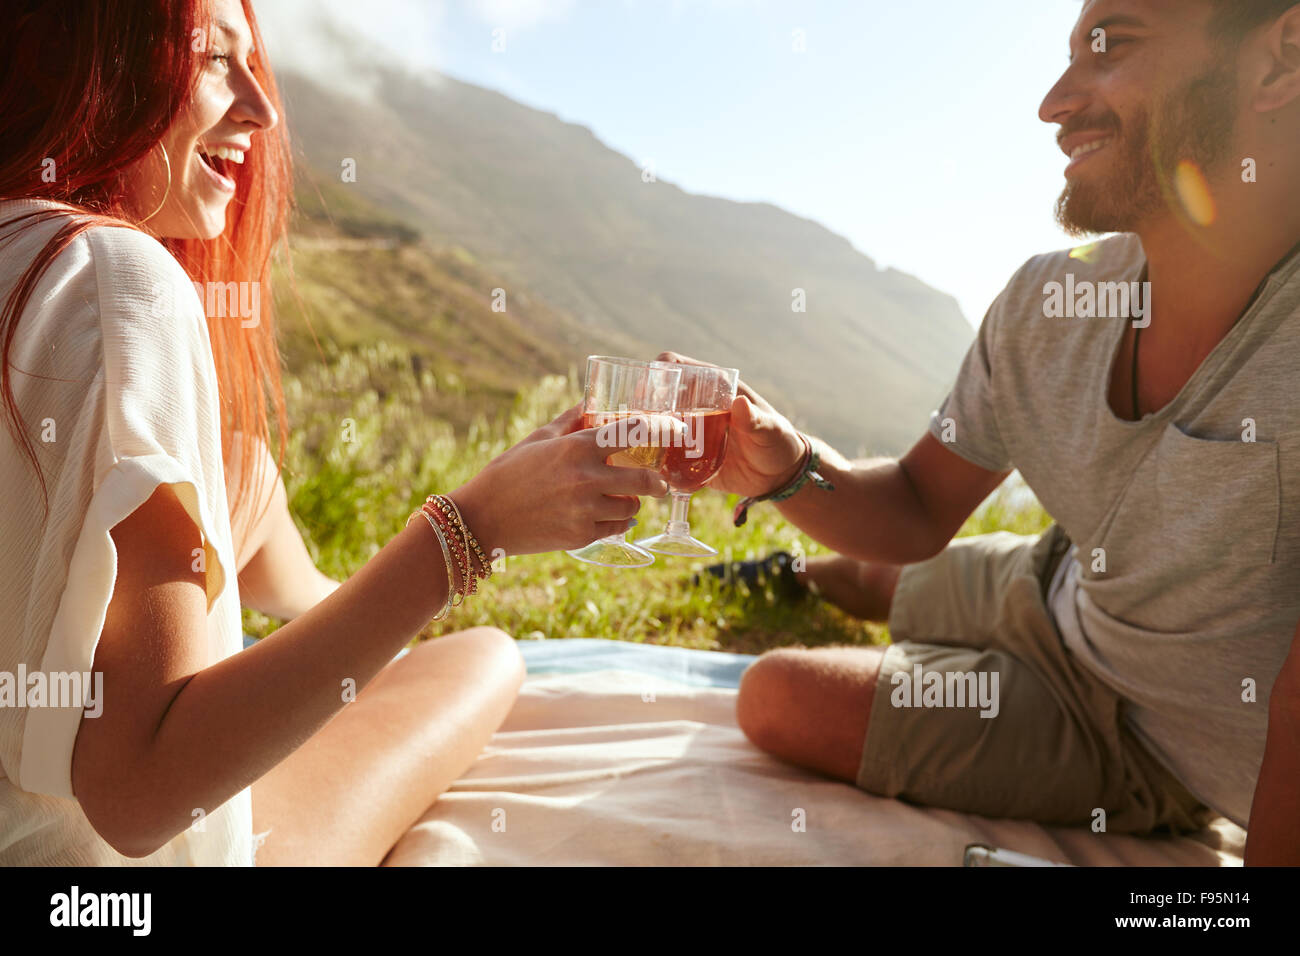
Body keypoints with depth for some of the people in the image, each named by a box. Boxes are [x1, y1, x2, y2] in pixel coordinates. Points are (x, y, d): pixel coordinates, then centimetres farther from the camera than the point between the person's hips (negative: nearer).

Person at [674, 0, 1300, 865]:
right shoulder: (1044, 305, -14)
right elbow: (917, 512, -8)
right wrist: (789, 470, -26)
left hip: (1154, 747, -5)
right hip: (1054, 593, 5)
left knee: (783, 700, -11)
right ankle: (804, 578, 65)